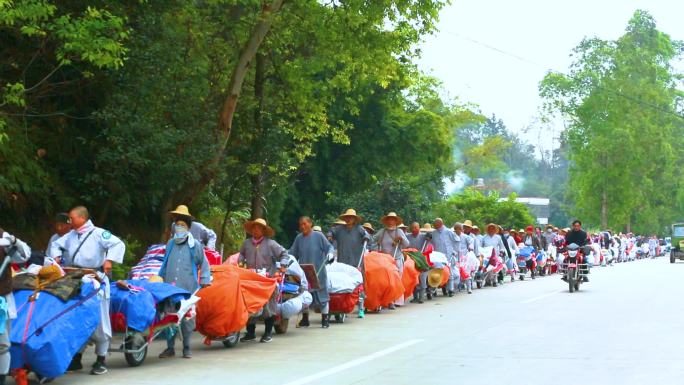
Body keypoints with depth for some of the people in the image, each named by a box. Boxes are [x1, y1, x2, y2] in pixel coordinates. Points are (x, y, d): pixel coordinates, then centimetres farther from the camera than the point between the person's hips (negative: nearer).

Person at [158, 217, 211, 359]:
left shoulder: (194, 245, 3)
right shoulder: (170, 244, 13)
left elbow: (204, 264, 8)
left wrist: (205, 280, 3)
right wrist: (160, 279, 23)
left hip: (188, 288, -3)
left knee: (187, 319, 1)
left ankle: (186, 348, 12)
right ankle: (170, 348, 10)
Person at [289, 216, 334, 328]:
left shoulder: (318, 236, -3)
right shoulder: (298, 238, 8)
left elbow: (329, 246, -2)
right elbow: (292, 253, 13)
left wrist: (330, 254, -21)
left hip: (318, 272, -4)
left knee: (322, 294, -1)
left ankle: (325, 319, 7)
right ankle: (305, 319, 19)